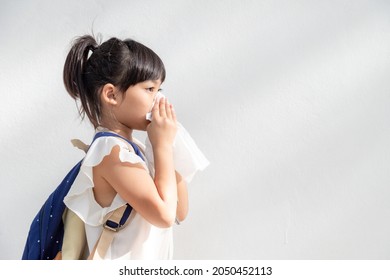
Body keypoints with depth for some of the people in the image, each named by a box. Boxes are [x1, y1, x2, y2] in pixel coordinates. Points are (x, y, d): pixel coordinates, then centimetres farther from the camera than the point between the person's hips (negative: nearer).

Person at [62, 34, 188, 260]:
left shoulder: (130, 148, 6)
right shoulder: (112, 151, -21)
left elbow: (179, 212, 7)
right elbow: (164, 215, -26)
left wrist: (169, 146, -3)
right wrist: (163, 145, -18)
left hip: (142, 268, 9)